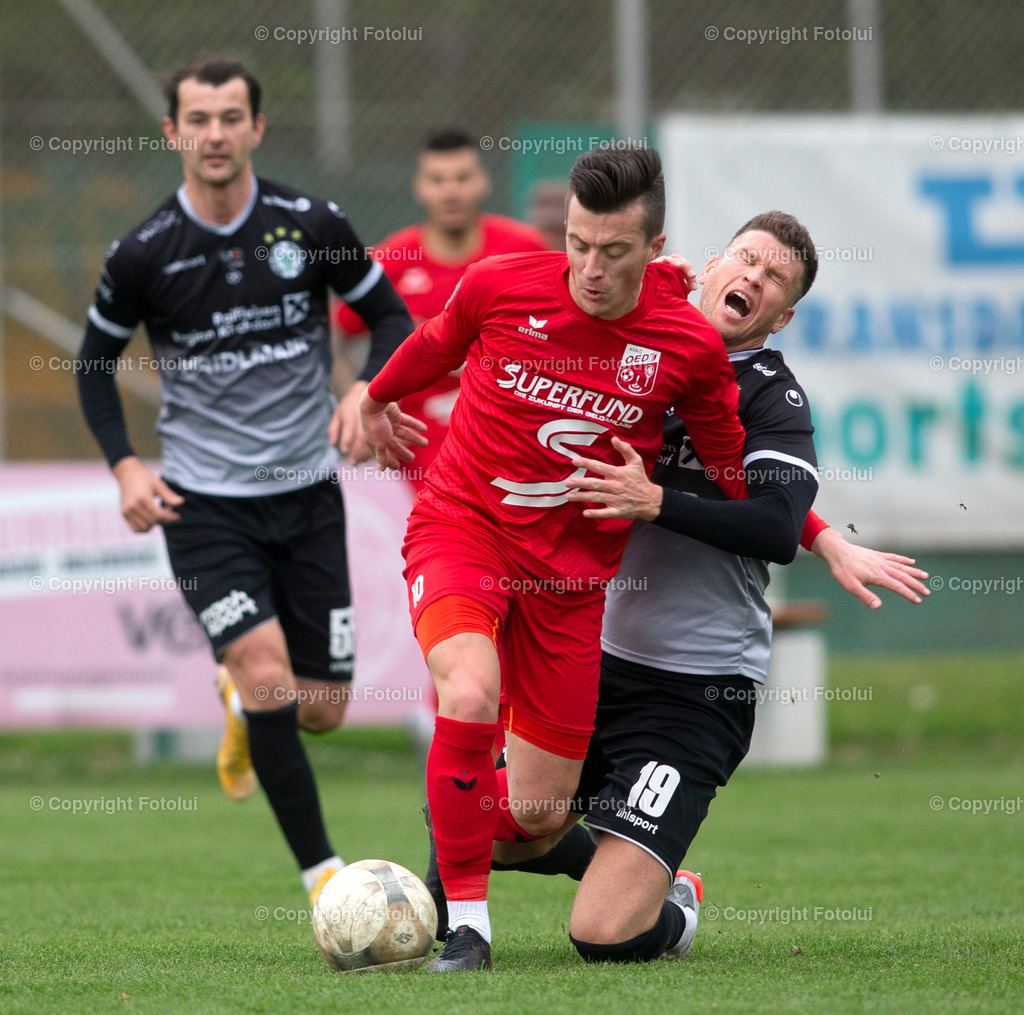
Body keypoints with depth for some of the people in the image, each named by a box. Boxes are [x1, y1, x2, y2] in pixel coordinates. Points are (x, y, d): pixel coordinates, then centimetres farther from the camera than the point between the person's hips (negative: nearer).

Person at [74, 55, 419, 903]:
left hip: (307, 492, 2)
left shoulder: (313, 227, -6)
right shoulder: (144, 255, -8)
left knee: (322, 709, 6)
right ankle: (324, 876, -14)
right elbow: (96, 362, 8)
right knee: (268, 675, -21)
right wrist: (125, 465, -7)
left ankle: (242, 707, 43)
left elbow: (391, 316, 7)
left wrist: (366, 391, -13)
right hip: (202, 505, -2)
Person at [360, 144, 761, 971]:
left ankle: (458, 848, 37)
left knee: (539, 817, 1)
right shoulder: (501, 286, -12)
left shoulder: (690, 345, -10)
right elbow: (437, 345, 12)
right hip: (460, 528, -2)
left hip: (571, 575, 2)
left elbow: (742, 476, 5)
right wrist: (376, 401, 29)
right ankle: (466, 924, -19)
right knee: (471, 696, -33)